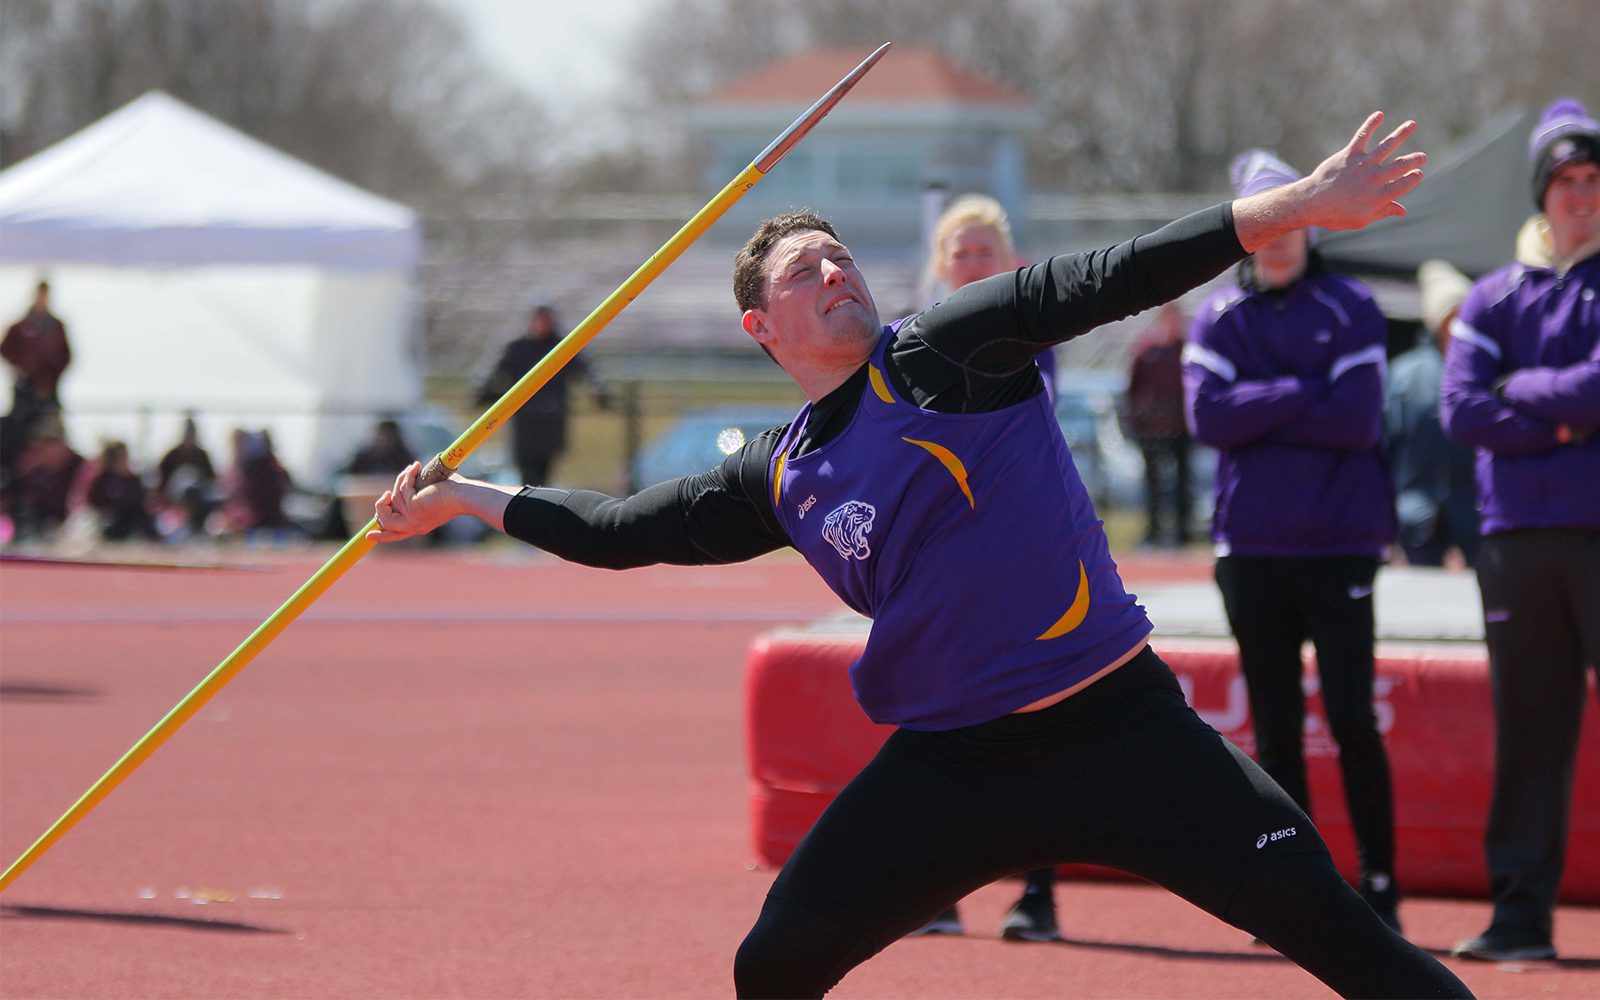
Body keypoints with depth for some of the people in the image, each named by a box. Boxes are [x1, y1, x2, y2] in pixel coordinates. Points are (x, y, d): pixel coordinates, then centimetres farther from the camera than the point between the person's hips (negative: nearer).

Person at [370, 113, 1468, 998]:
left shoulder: (943, 354, -5)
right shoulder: (778, 479, 11)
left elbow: (1103, 280, -16)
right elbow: (622, 528, 24)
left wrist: (1294, 206, -25)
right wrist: (460, 497, 28)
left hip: (1114, 722, -5)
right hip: (950, 760, 5)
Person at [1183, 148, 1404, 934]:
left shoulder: (1350, 309, 4)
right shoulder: (1218, 317, 9)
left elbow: (1358, 419, -10)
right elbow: (1207, 416, -7)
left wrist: (1259, 412, -7)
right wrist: (1304, 394, -10)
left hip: (1339, 546, -2)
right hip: (1250, 546, 2)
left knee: (1352, 720, -10)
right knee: (1275, 729, 4)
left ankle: (1379, 890, -2)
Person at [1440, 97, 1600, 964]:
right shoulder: (1498, 296, 13)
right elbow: (1461, 409, 0)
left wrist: (1524, 392, -2)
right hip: (1518, 535, 4)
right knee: (1526, 732, 6)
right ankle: (1521, 914, 11)